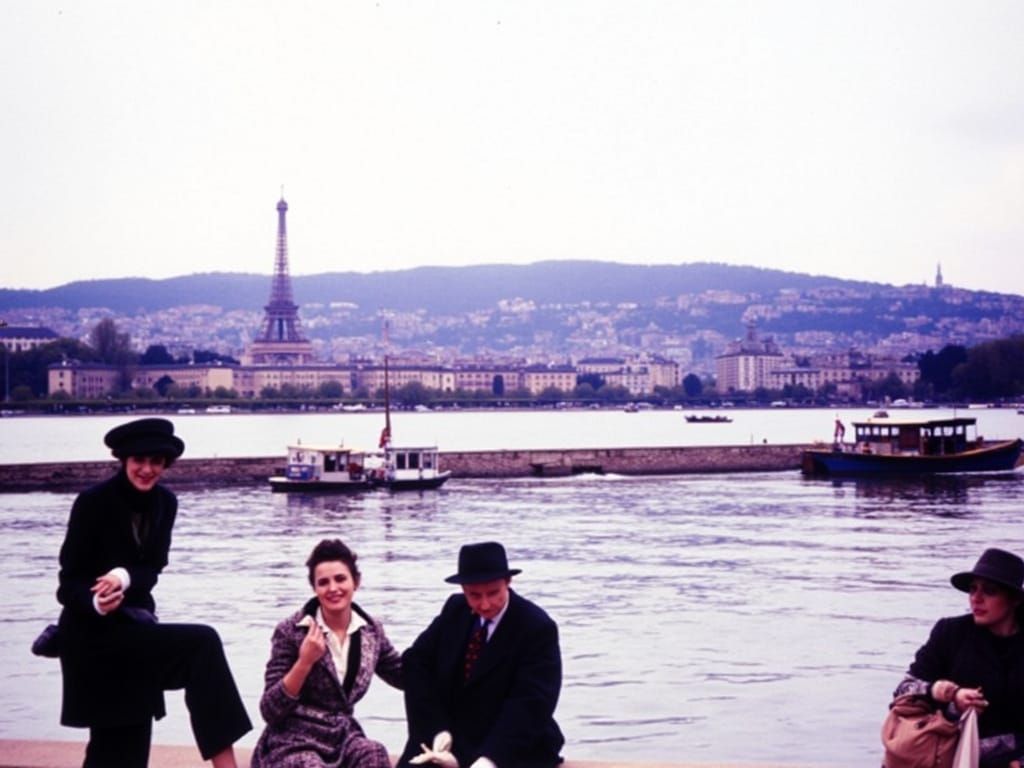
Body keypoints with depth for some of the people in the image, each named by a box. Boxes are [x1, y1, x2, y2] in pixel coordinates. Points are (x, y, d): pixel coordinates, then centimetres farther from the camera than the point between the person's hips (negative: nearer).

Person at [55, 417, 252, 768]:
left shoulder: (165, 502, 2)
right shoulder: (93, 502, -15)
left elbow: (152, 569, -2)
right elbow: (69, 582, -14)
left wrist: (125, 578, -24)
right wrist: (96, 602, -35)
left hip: (134, 624, 7)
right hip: (95, 632, -7)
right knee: (202, 644, -24)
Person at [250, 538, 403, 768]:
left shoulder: (370, 630, 4)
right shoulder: (291, 632, -9)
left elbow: (406, 675, 19)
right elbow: (270, 711, -11)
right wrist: (305, 662, -22)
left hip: (342, 736, 4)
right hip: (294, 741, -4)